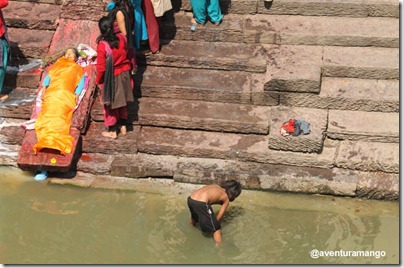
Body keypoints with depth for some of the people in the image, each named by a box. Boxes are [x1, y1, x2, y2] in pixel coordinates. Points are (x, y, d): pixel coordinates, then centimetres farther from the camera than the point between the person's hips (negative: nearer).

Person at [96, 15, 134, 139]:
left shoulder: (102, 45, -25)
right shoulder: (122, 38, -11)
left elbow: (101, 67, -19)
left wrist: (98, 80, -5)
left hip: (111, 78, -5)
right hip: (124, 74, 5)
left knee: (110, 103, 12)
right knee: (122, 100, 21)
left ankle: (112, 131, 23)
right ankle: (123, 126, 34)